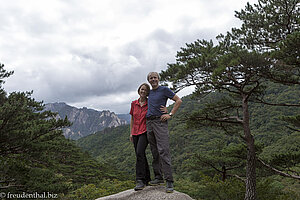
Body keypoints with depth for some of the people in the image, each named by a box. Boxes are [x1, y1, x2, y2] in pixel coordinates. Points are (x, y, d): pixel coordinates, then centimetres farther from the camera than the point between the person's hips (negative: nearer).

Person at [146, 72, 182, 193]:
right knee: (154, 152, 7)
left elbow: (178, 101, 0)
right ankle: (158, 177, 14)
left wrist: (170, 114, -8)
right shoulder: (149, 93, 20)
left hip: (160, 121, -7)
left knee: (163, 151, -13)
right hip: (149, 123, 7)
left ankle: (169, 181, -13)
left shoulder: (164, 90, 1)